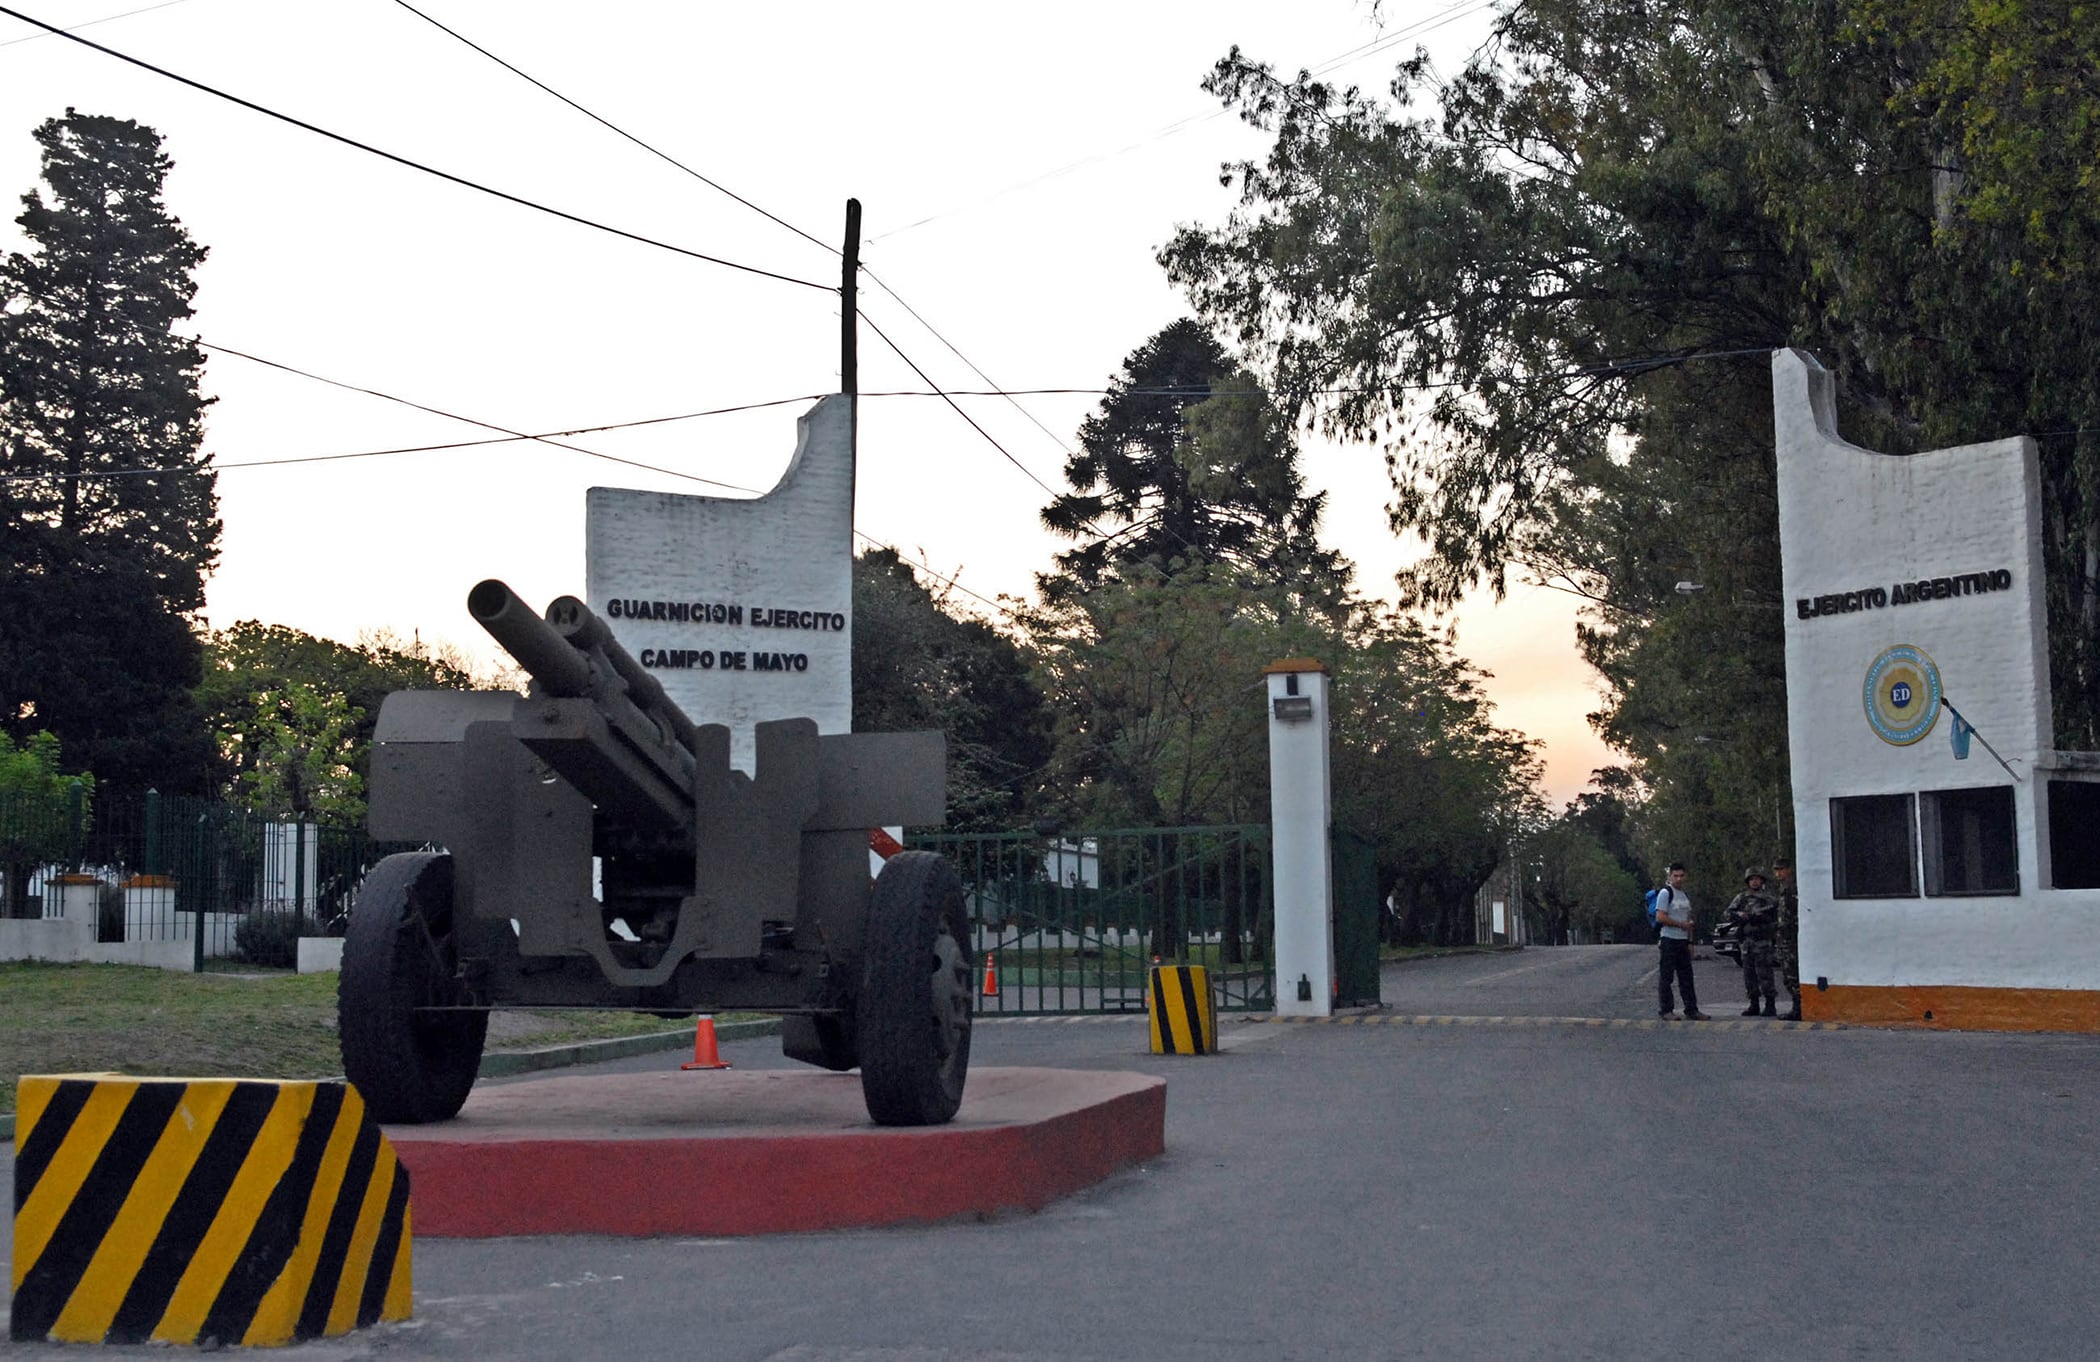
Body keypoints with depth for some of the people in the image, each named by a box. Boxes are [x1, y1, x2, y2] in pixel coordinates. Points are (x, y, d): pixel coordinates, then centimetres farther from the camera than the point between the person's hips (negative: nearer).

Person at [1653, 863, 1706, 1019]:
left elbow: (1689, 920, 19)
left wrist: (1690, 942, 13)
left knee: (1686, 977, 7)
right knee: (1666, 977, -4)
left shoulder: (1686, 895, 17)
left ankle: (1691, 1010, 8)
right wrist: (1681, 924, -12)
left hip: (1683, 941, 8)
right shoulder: (1665, 893, -8)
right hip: (1669, 940, -7)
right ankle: (1666, 1009, -1)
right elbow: (1660, 917, -17)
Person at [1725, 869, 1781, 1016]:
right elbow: (1730, 914, 3)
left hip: (1762, 942, -4)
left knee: (1764, 974, -9)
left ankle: (1770, 1005, -5)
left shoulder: (1769, 900, 5)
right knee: (1749, 975, 6)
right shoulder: (1741, 898, 13)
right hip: (1746, 942, 4)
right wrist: (1744, 916, -14)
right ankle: (1753, 1005, 13)